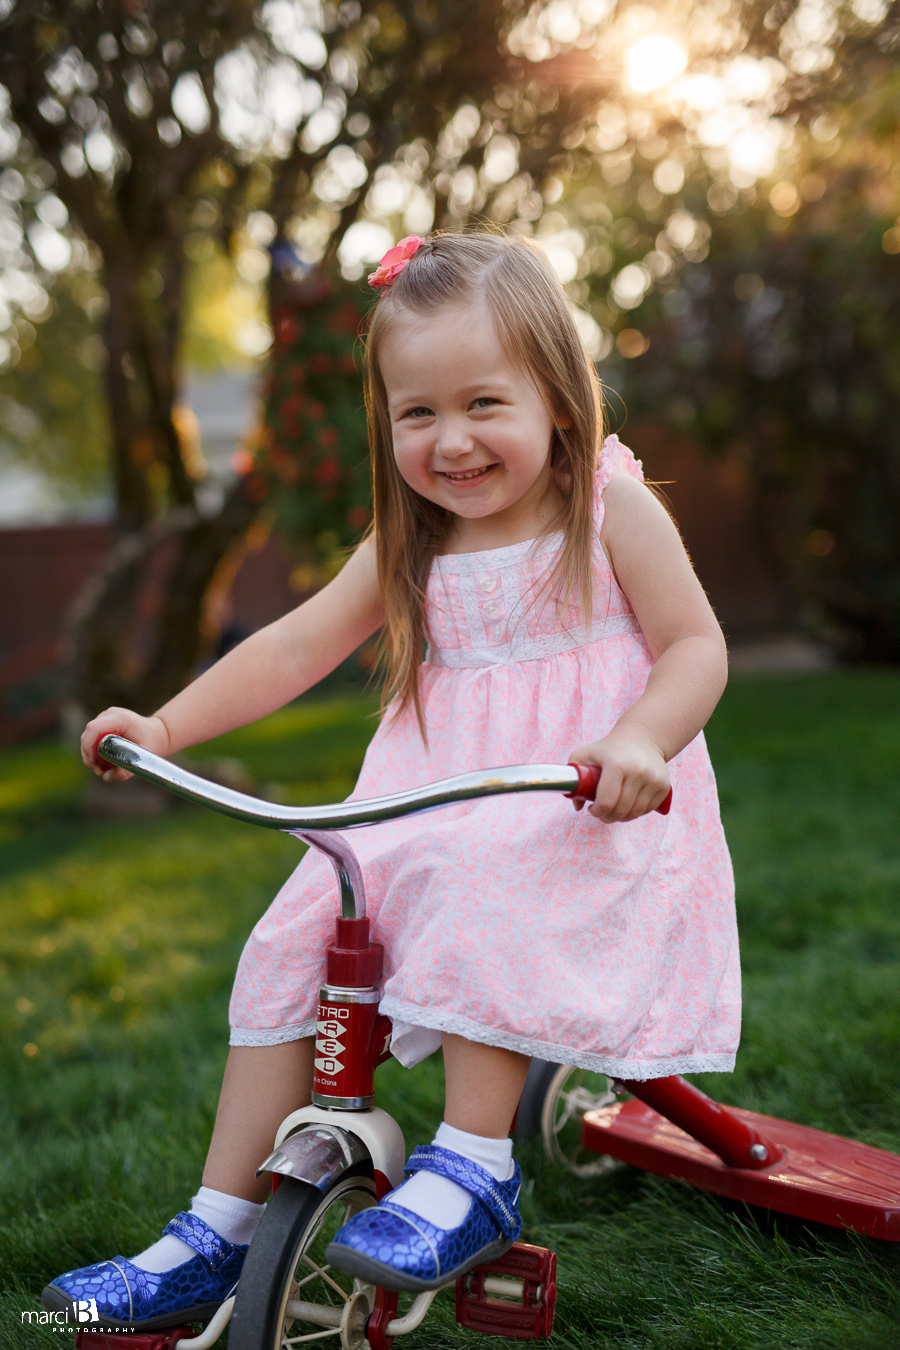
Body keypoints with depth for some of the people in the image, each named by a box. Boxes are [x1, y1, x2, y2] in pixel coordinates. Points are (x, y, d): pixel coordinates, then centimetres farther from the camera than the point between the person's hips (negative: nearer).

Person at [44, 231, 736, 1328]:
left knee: (480, 900, -36)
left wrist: (640, 740, -27)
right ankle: (217, 1233, 2)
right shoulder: (408, 547, 10)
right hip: (430, 814, 5)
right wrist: (164, 726, 0)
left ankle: (472, 1169, -21)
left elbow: (697, 646, -6)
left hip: (582, 816, -5)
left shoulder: (612, 511, -3)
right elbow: (292, 647, 10)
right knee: (287, 947, -8)